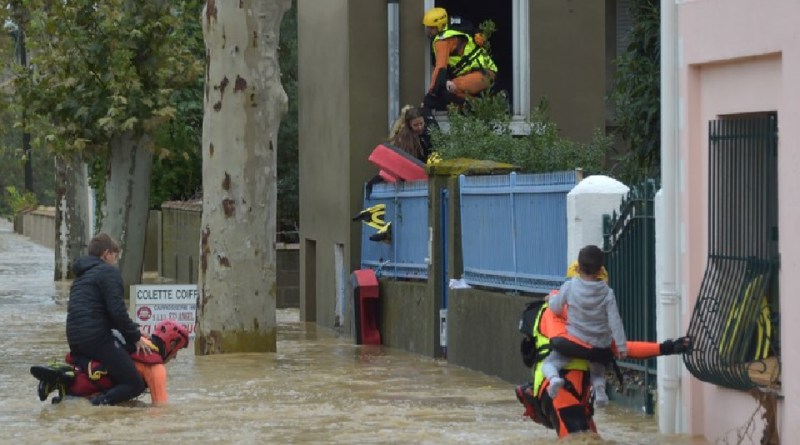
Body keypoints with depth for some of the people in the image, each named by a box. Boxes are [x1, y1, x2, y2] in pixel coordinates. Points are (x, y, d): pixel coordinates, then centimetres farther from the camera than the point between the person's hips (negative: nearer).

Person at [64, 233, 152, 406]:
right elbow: (117, 311, -13)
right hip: (97, 337, -9)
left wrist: (133, 333, 21)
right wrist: (135, 337, -3)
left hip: (74, 338, 9)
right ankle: (101, 402, -33)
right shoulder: (108, 272, -3)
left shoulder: (81, 276, 26)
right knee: (135, 384, -10)